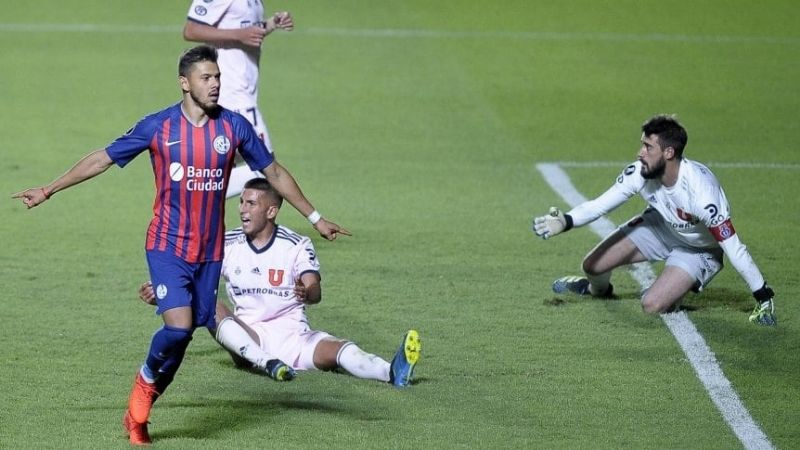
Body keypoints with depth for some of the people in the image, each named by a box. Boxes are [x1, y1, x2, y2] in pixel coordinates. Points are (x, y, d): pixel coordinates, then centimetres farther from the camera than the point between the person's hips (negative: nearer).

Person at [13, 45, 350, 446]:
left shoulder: (233, 126, 0)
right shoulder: (158, 126, -5)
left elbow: (274, 173, 11)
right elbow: (103, 159, 2)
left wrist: (315, 218, 13)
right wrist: (48, 190, 1)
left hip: (210, 251, 3)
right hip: (167, 246, -3)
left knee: (184, 334, 2)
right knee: (179, 326, -20)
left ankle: (139, 412, 20)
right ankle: (147, 379, 9)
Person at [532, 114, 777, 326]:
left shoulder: (701, 192, -40)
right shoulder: (640, 173, -25)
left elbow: (733, 248, -34)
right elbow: (599, 205, -17)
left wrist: (764, 297, -30)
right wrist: (565, 222, -36)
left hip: (698, 249, -5)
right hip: (660, 225, 5)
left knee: (652, 305, -22)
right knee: (592, 265, 3)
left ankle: (676, 290, 14)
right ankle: (598, 288, 41)